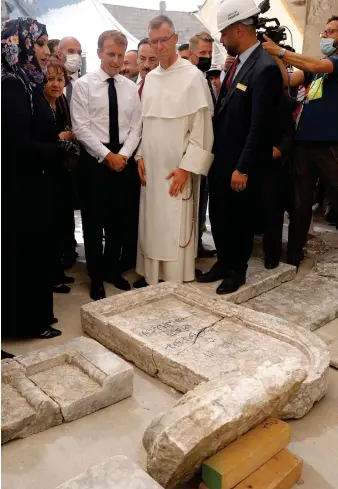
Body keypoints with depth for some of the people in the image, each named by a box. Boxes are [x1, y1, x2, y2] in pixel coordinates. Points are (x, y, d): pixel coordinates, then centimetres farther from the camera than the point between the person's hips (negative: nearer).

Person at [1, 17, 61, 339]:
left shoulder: (29, 83, 10)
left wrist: (57, 140, -4)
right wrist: (60, 149, -12)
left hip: (32, 182, 9)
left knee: (34, 249, 16)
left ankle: (36, 313, 32)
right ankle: (28, 321, 20)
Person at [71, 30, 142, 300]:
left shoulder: (131, 87, 8)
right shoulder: (83, 84, -4)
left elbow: (136, 127, 5)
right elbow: (80, 127, -11)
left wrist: (123, 154, -10)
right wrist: (107, 155, -15)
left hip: (123, 159, 4)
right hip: (94, 158, -3)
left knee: (119, 218, 11)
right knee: (93, 219, 4)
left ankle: (112, 270, 28)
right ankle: (96, 277, 18)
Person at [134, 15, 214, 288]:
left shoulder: (193, 76, -8)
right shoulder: (150, 78, 12)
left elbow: (201, 126, -11)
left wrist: (185, 167, -15)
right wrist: (140, 156, 7)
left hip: (177, 168, -6)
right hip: (151, 166, 6)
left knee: (176, 226, -2)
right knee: (152, 222, 11)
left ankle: (177, 281, 12)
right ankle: (152, 274, 24)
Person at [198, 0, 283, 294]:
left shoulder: (265, 68, -17)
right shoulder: (237, 63, 10)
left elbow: (259, 126, -20)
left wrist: (243, 168, -18)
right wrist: (213, 153, 9)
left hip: (240, 165, -8)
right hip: (220, 159, 8)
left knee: (239, 219, 8)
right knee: (218, 216, 16)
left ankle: (237, 270, 26)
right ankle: (223, 263, 34)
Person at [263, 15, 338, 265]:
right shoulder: (314, 67, 19)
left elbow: (315, 66, -17)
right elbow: (288, 81, 7)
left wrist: (280, 51, -10)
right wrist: (275, 54, -2)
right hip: (304, 141, 6)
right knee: (300, 203, 10)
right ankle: (293, 256, 20)